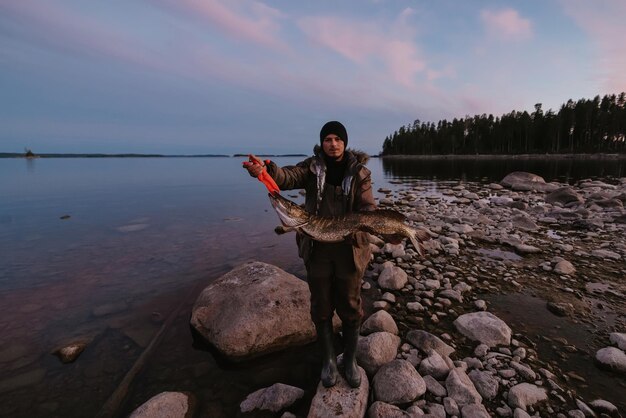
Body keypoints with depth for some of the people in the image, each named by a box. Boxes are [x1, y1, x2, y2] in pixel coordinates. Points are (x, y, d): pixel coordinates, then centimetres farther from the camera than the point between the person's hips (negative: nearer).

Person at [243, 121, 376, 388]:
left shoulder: (359, 172, 0)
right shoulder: (312, 167, 0)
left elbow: (367, 207, -7)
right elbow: (288, 177, -18)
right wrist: (267, 170, -40)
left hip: (350, 248, 0)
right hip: (317, 248, 1)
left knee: (350, 307, 12)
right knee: (321, 307, 13)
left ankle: (350, 360, 36)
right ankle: (328, 360, 35)